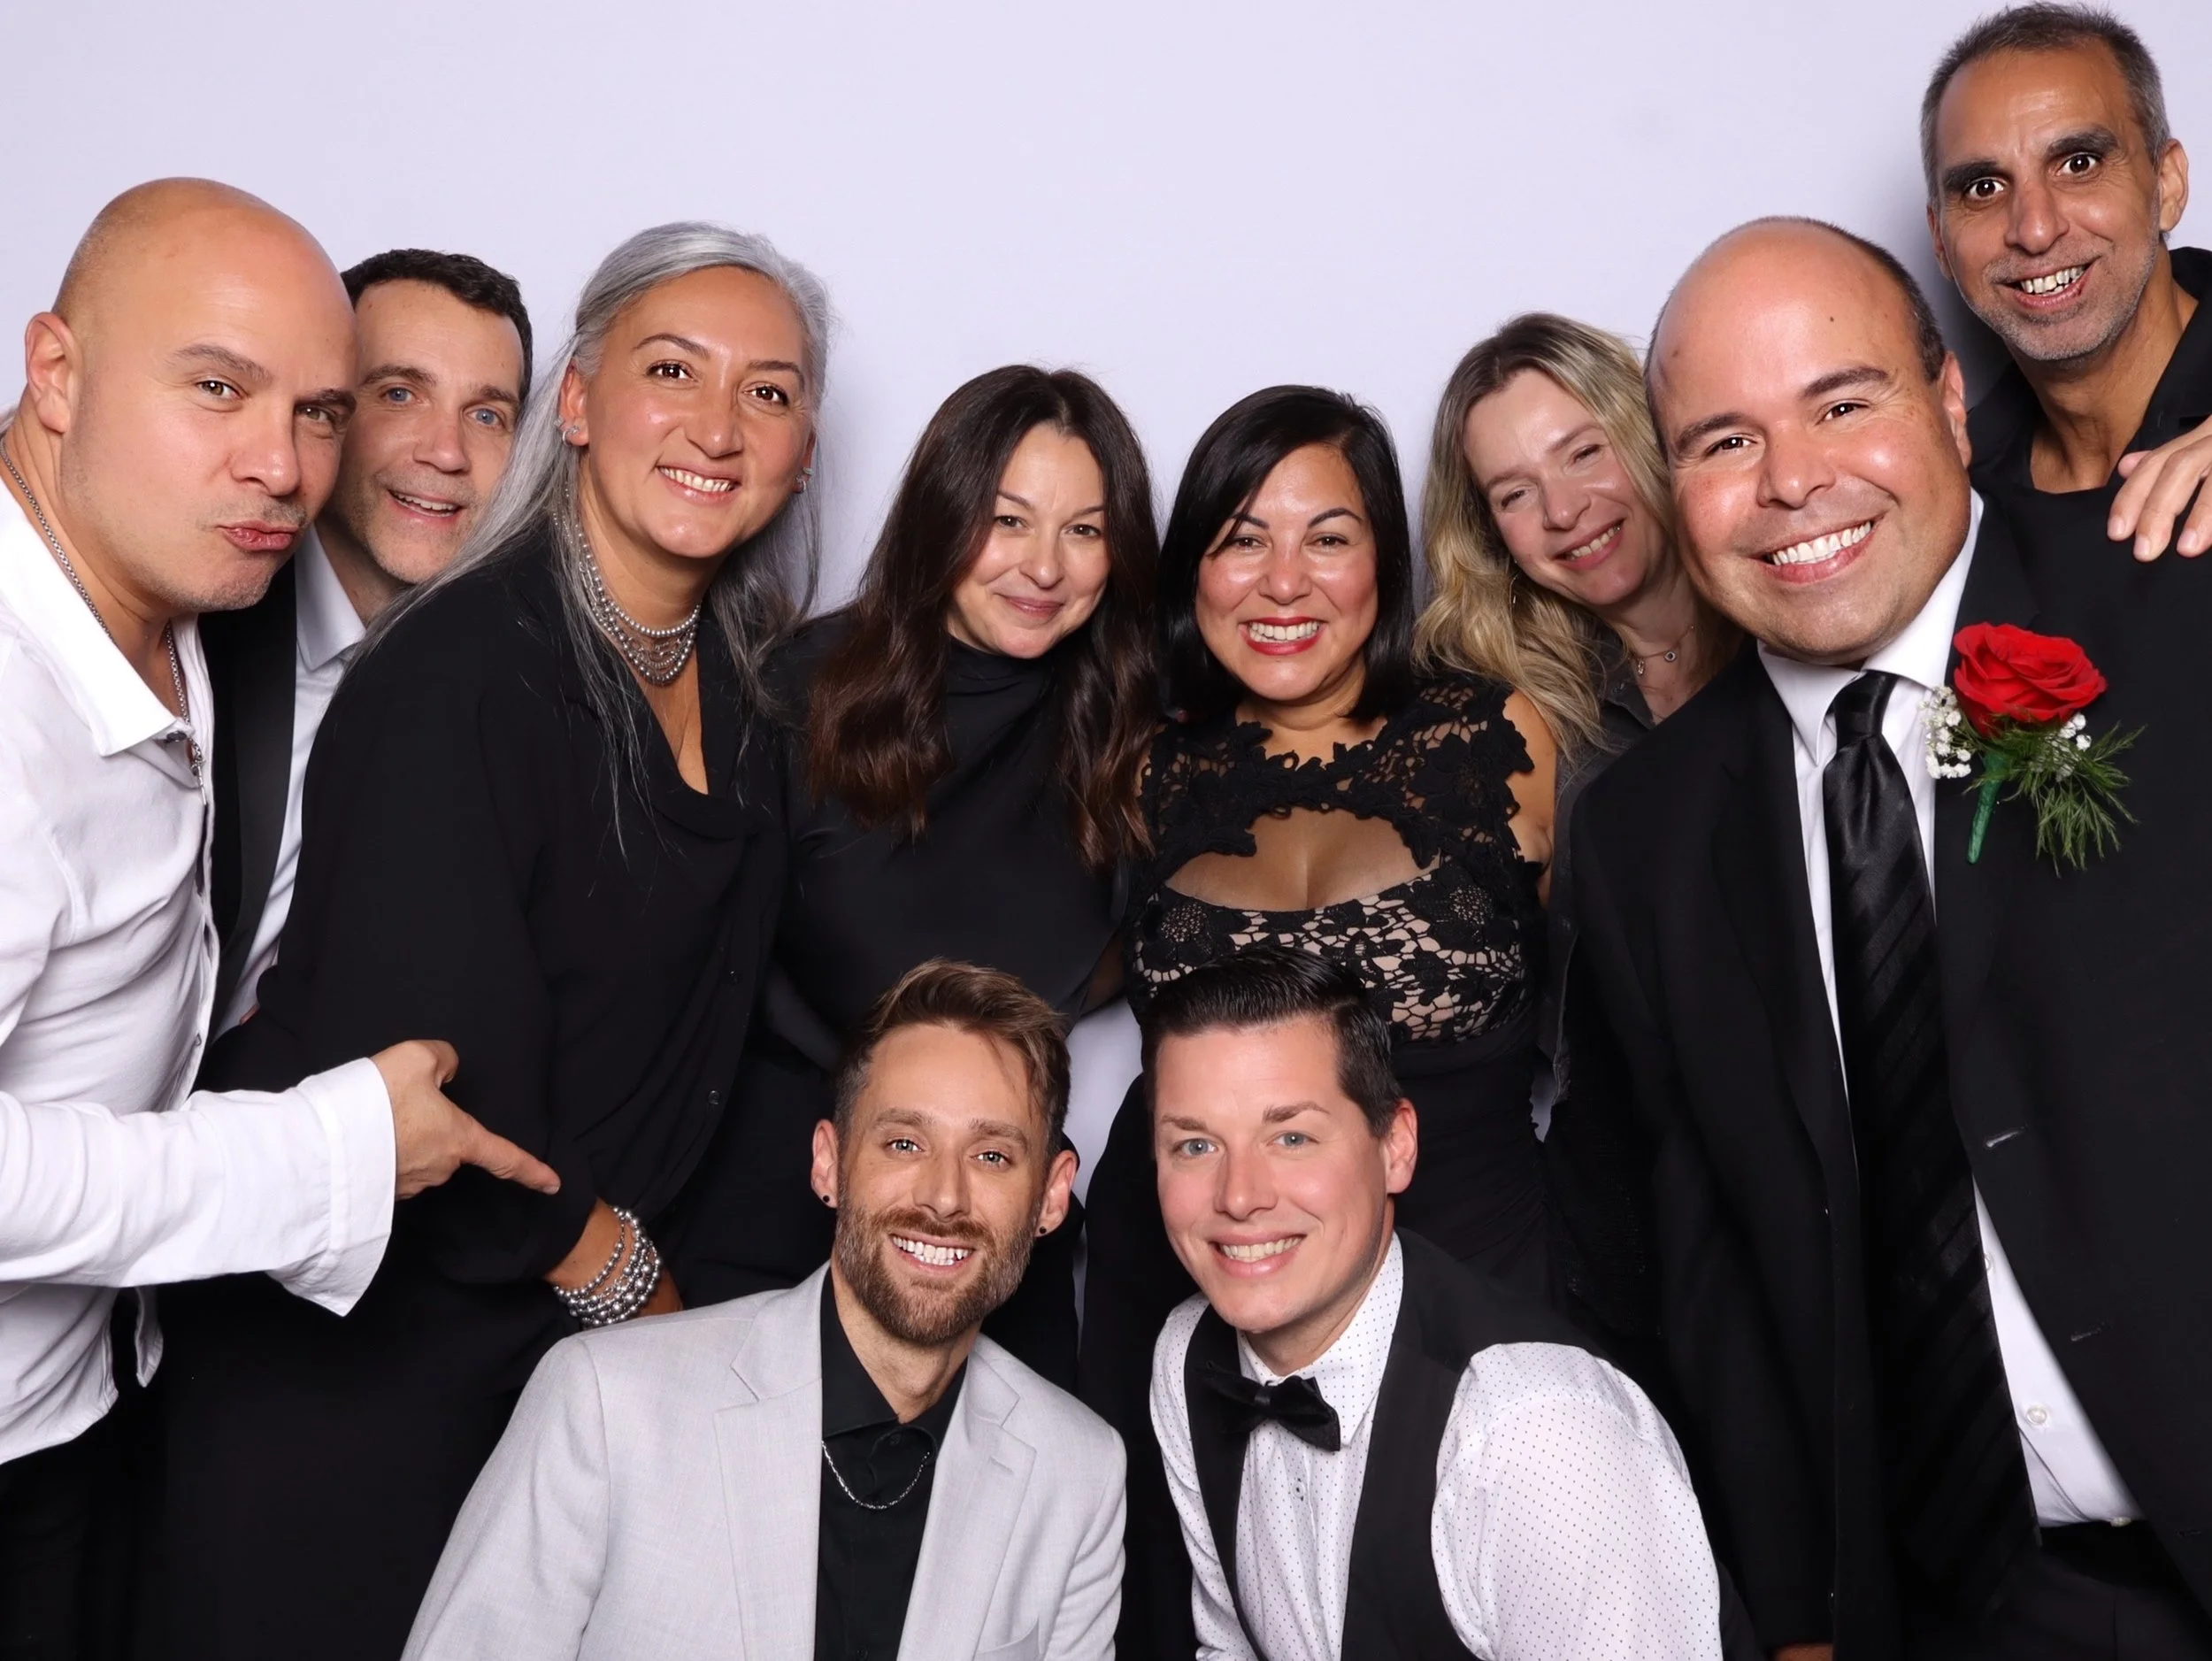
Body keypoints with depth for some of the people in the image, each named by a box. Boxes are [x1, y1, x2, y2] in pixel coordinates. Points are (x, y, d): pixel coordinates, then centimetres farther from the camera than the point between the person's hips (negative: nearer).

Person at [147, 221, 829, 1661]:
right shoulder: (461, 676, -21)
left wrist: (647, 1276, 0)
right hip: (360, 1361, -6)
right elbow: (436, 1086, -23)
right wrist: (640, 1298, -10)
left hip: (581, 1337, 6)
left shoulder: (742, 679, 1)